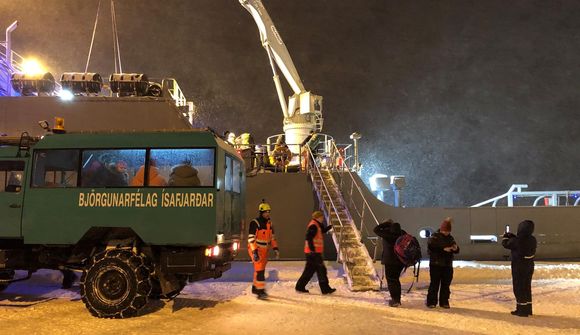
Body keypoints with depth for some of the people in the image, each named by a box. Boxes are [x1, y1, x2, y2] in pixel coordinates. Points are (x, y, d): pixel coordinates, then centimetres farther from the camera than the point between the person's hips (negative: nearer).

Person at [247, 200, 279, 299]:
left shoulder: (269, 223, 8)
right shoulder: (255, 223, -16)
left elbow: (272, 237, 15)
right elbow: (251, 238, -20)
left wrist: (275, 248, 7)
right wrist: (255, 252, -26)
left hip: (264, 250, 8)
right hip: (255, 249, -8)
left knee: (261, 269, 15)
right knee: (259, 270, -14)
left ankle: (255, 288, 29)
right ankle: (260, 291, -12)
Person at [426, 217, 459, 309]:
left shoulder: (450, 238, 12)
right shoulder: (435, 236, -6)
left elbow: (456, 250, 17)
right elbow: (430, 246, -23)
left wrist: (455, 248, -9)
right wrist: (443, 249, -27)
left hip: (448, 265, 6)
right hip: (436, 264, -6)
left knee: (446, 284, 7)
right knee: (435, 283, -3)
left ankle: (444, 302, 16)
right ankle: (431, 302, 4)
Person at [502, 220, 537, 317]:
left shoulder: (517, 241, -23)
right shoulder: (532, 240, -1)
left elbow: (505, 244, -7)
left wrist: (506, 236, 12)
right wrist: (512, 236, 17)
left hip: (519, 268, -7)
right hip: (529, 267, 7)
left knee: (519, 288, 3)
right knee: (527, 287, 17)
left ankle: (522, 310, 7)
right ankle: (527, 309, 26)